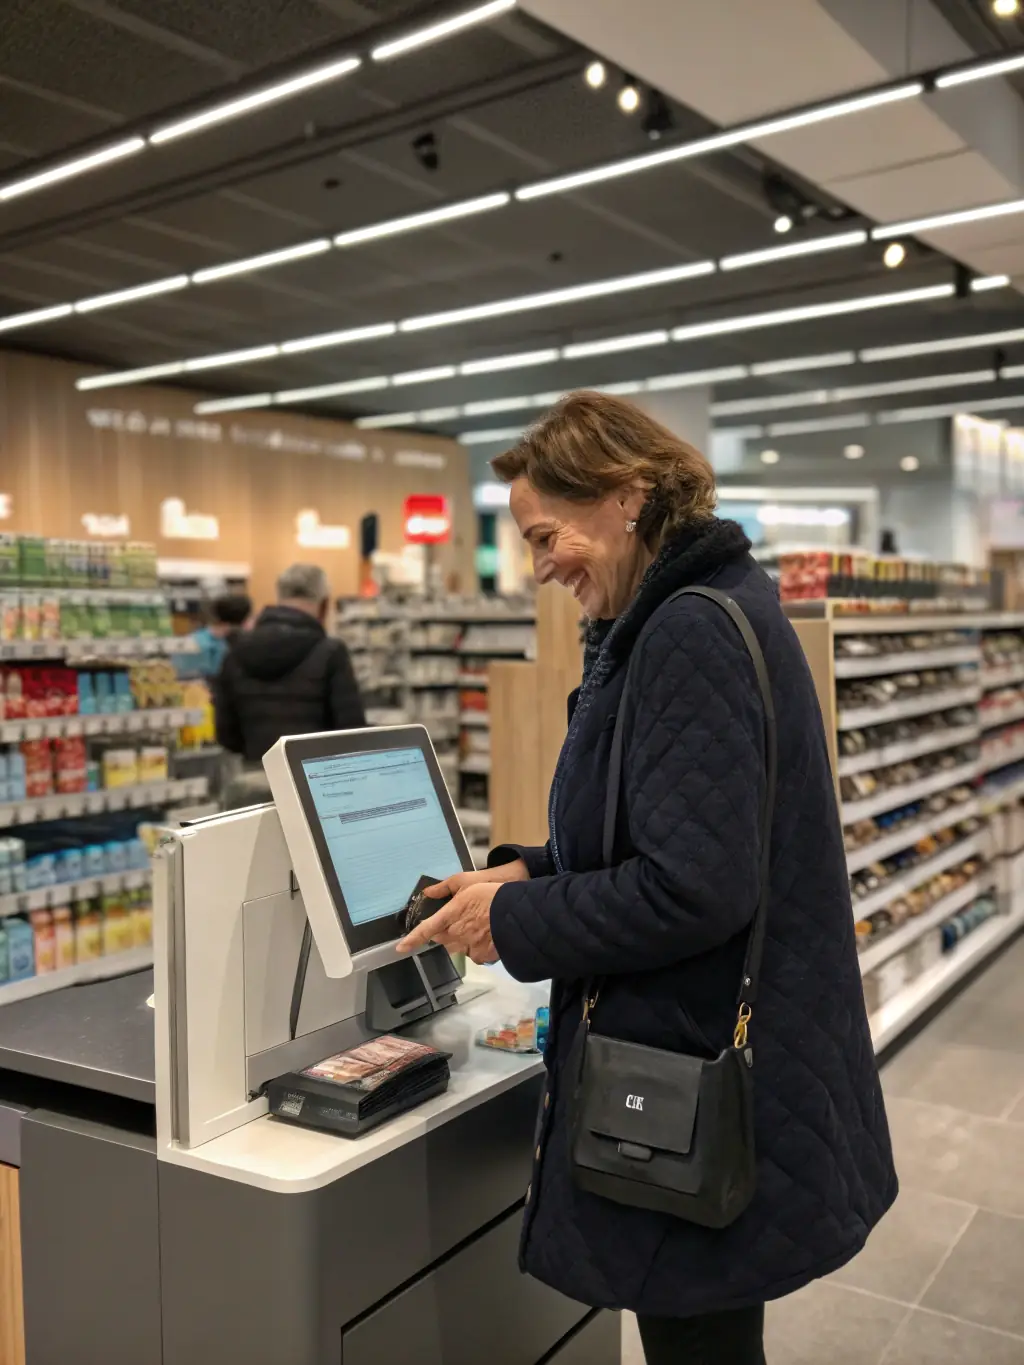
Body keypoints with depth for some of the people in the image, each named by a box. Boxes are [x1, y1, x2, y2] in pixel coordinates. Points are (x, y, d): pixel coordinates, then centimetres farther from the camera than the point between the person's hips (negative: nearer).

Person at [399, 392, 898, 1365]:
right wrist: (527, 873, 6)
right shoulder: (707, 612, 10)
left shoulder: (691, 636, -21)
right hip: (709, 1064, 10)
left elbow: (692, 891, -26)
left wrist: (516, 923, -13)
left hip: (699, 1091, -10)